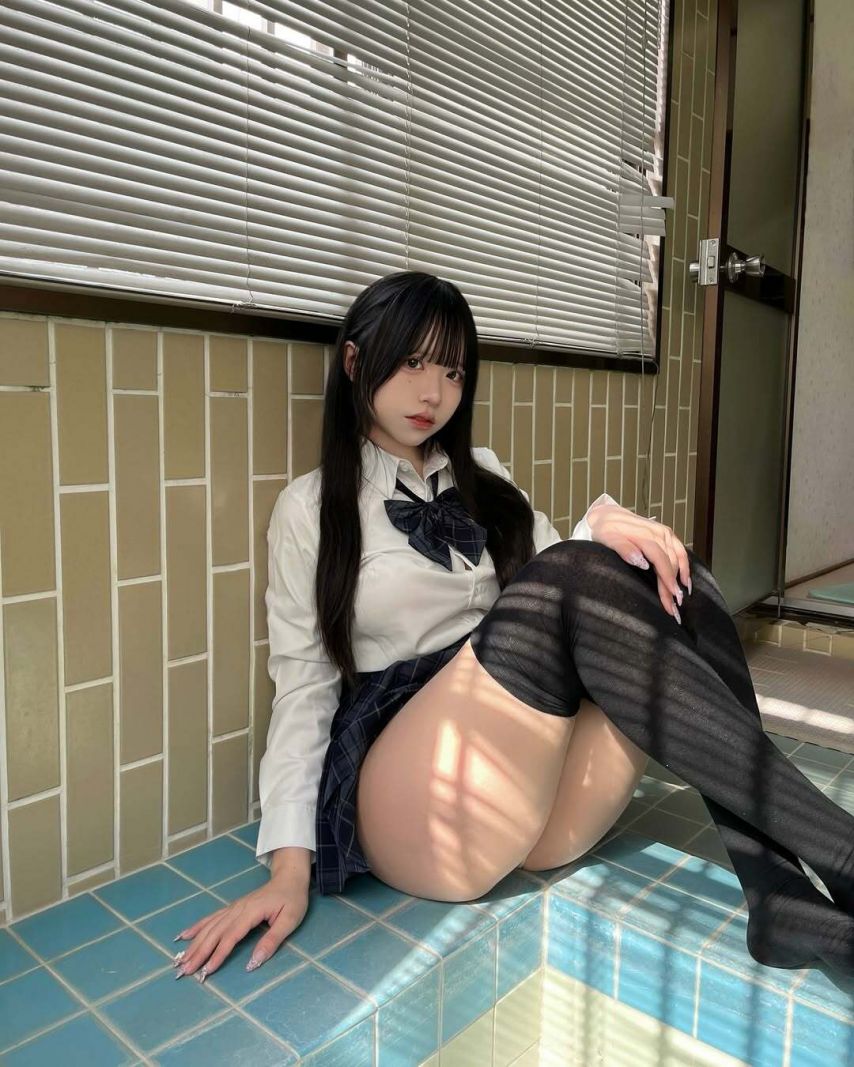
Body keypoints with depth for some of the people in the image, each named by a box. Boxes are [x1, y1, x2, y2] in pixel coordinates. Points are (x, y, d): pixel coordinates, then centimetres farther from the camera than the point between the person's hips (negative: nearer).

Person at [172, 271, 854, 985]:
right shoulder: (311, 507, 6)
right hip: (416, 803, -5)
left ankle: (778, 893, -23)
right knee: (570, 583, -28)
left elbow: (555, 579, 10)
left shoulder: (482, 476, 20)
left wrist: (601, 525, -13)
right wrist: (290, 865, -9)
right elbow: (304, 687, 1)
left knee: (675, 580, -16)